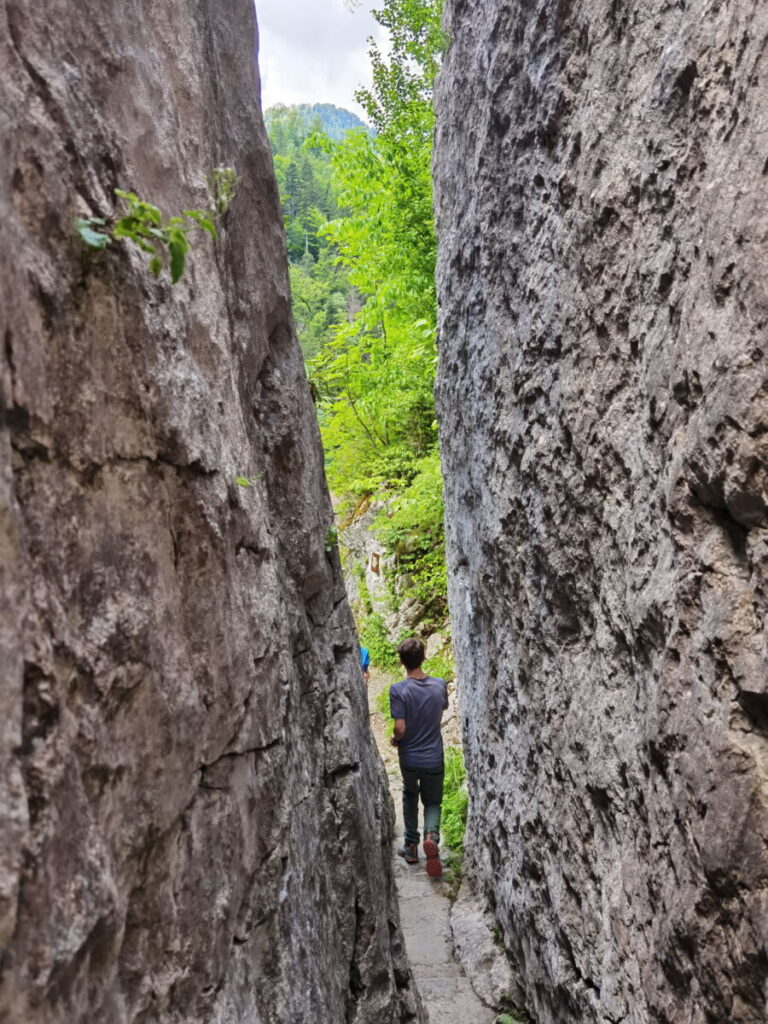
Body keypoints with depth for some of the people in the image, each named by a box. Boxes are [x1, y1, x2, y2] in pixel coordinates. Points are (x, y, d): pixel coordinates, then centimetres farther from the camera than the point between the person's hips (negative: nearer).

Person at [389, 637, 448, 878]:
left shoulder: (398, 690, -20)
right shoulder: (440, 685, -8)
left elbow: (400, 727, -22)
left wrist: (394, 740, -1)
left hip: (409, 757, -1)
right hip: (434, 758, 1)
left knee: (410, 798, 24)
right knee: (432, 802, 16)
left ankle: (411, 846, 28)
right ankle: (431, 834, -13)